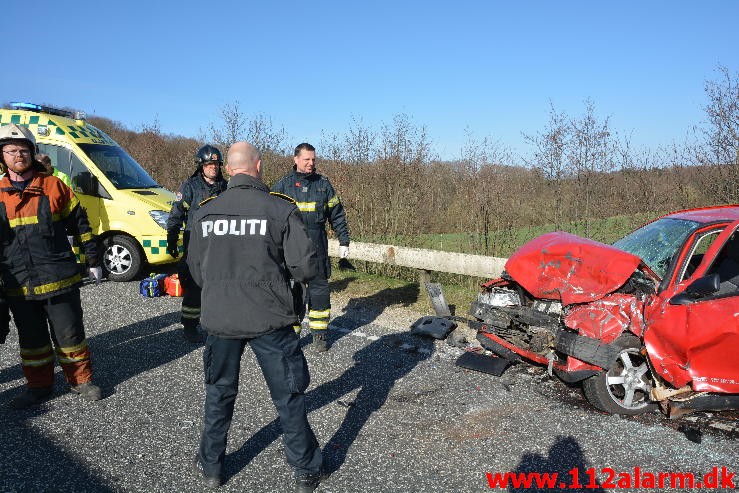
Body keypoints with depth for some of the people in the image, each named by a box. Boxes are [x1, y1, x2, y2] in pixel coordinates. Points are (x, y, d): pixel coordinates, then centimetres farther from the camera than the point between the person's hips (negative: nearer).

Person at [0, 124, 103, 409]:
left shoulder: (53, 186, 0)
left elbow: (80, 225, 5)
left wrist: (93, 261, 4)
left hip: (59, 278, -2)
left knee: (69, 333, 5)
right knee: (31, 339, 14)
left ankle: (81, 380, 22)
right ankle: (39, 386, 29)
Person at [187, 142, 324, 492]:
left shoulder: (205, 213, 0)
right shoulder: (281, 210, -11)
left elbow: (196, 271, 8)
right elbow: (306, 267, -12)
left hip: (219, 319, 3)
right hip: (269, 320, -2)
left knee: (219, 394, 22)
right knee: (288, 397, 12)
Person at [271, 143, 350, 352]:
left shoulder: (323, 183, 8)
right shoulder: (283, 185, 2)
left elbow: (337, 214, 12)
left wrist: (343, 241, 9)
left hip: (318, 248, 2)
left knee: (319, 288, 8)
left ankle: (319, 333, 20)